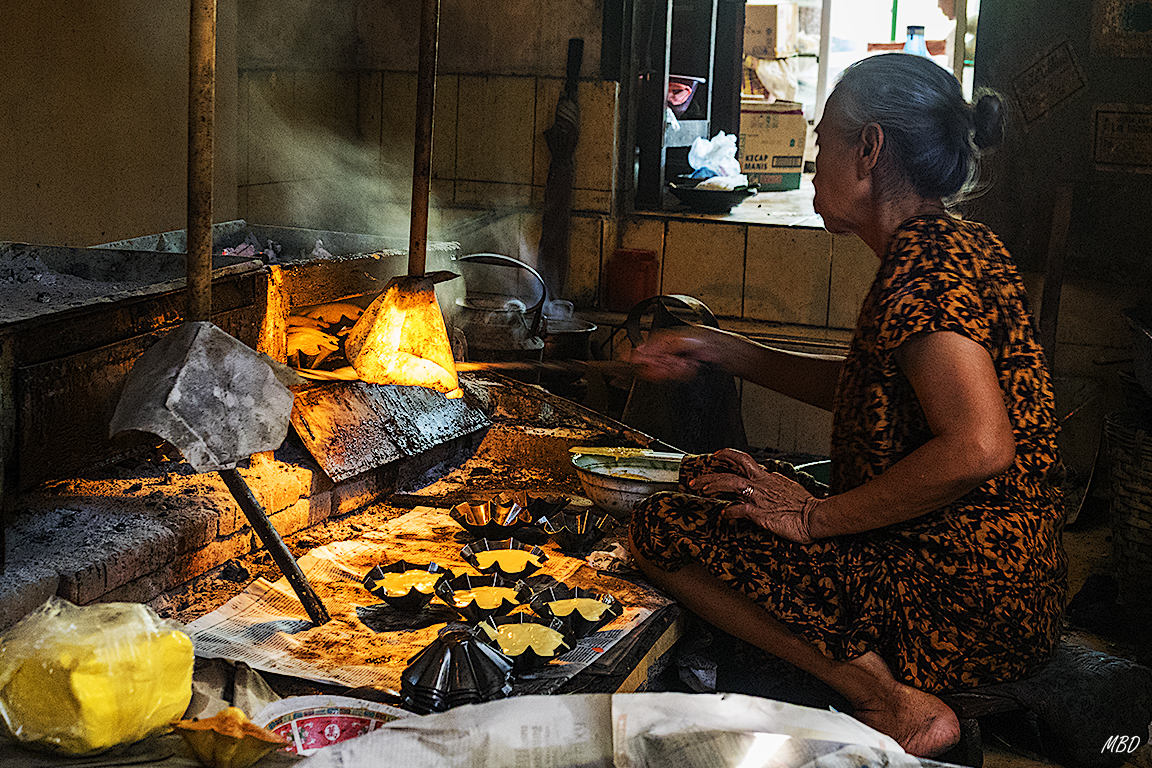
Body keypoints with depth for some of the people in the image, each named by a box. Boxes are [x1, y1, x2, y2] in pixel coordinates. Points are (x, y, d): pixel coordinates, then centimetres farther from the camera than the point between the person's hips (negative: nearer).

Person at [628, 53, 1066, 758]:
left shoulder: (925, 263, -19)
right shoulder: (950, 246, 14)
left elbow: (978, 447, -31)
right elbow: (865, 390, 26)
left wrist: (817, 517, -18)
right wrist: (721, 350, 23)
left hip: (967, 613, -11)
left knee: (662, 530, -11)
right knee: (714, 478, 21)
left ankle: (893, 705, -14)